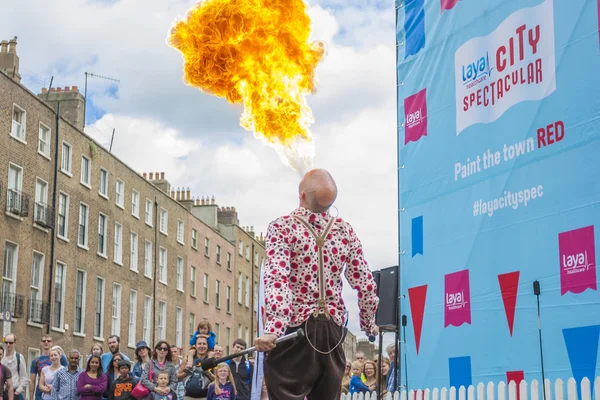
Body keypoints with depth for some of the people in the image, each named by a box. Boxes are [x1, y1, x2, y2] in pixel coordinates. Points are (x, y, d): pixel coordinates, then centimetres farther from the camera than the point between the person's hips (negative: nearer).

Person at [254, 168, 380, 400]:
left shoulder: (282, 227, -7)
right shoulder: (345, 231, 4)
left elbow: (277, 280, -21)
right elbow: (365, 285, 6)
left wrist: (273, 329, -28)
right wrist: (369, 325, 21)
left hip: (294, 328, -4)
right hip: (333, 330, 4)